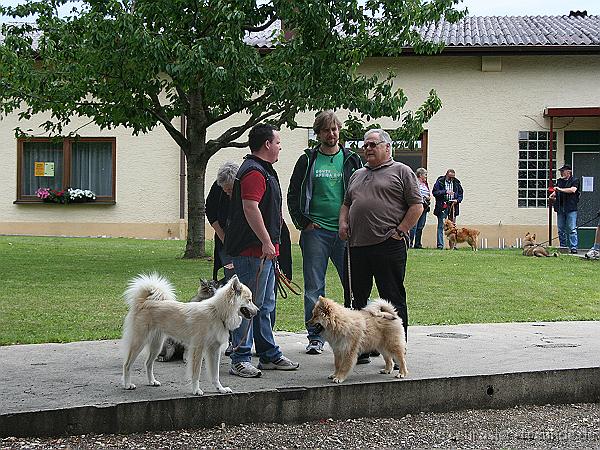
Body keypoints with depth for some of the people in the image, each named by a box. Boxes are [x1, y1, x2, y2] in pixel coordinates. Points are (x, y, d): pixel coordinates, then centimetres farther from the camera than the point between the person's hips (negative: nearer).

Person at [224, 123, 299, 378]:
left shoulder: (263, 170, 21)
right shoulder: (254, 172, -15)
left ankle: (269, 356, 23)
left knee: (265, 306, 15)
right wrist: (266, 241, -25)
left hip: (263, 250, 11)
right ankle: (240, 360, -4)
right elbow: (250, 208, -24)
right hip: (253, 250, -11)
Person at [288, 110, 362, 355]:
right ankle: (315, 337, 12)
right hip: (316, 232, 0)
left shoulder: (351, 160, 9)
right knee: (314, 288, 3)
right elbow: (293, 195, 9)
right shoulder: (307, 160, 7)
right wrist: (303, 222, -1)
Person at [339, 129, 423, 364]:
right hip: (358, 246, 6)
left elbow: (417, 206, -2)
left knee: (393, 299, -4)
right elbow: (346, 204, 28)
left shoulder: (401, 172, 4)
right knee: (359, 298, 10)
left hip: (388, 246, -6)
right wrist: (343, 223, 9)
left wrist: (400, 231, -9)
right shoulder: (357, 175, 23)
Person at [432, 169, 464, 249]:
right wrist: (445, 192, -17)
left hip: (453, 206, 4)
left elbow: (460, 194, 18)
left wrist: (457, 200, -2)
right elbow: (435, 192, -8)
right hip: (442, 207, -4)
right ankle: (440, 244, -2)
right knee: (441, 226, -4)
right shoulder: (440, 181, 0)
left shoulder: (456, 183, 11)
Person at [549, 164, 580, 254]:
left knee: (572, 229, -9)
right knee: (561, 230, 6)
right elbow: (555, 191, 27)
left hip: (571, 209, -6)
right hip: (560, 208, 6)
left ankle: (573, 247, -10)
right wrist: (552, 195, 5)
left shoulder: (575, 180, 2)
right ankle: (563, 247, 12)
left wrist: (560, 189, -15)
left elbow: (573, 190, -15)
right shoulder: (559, 181, 20)